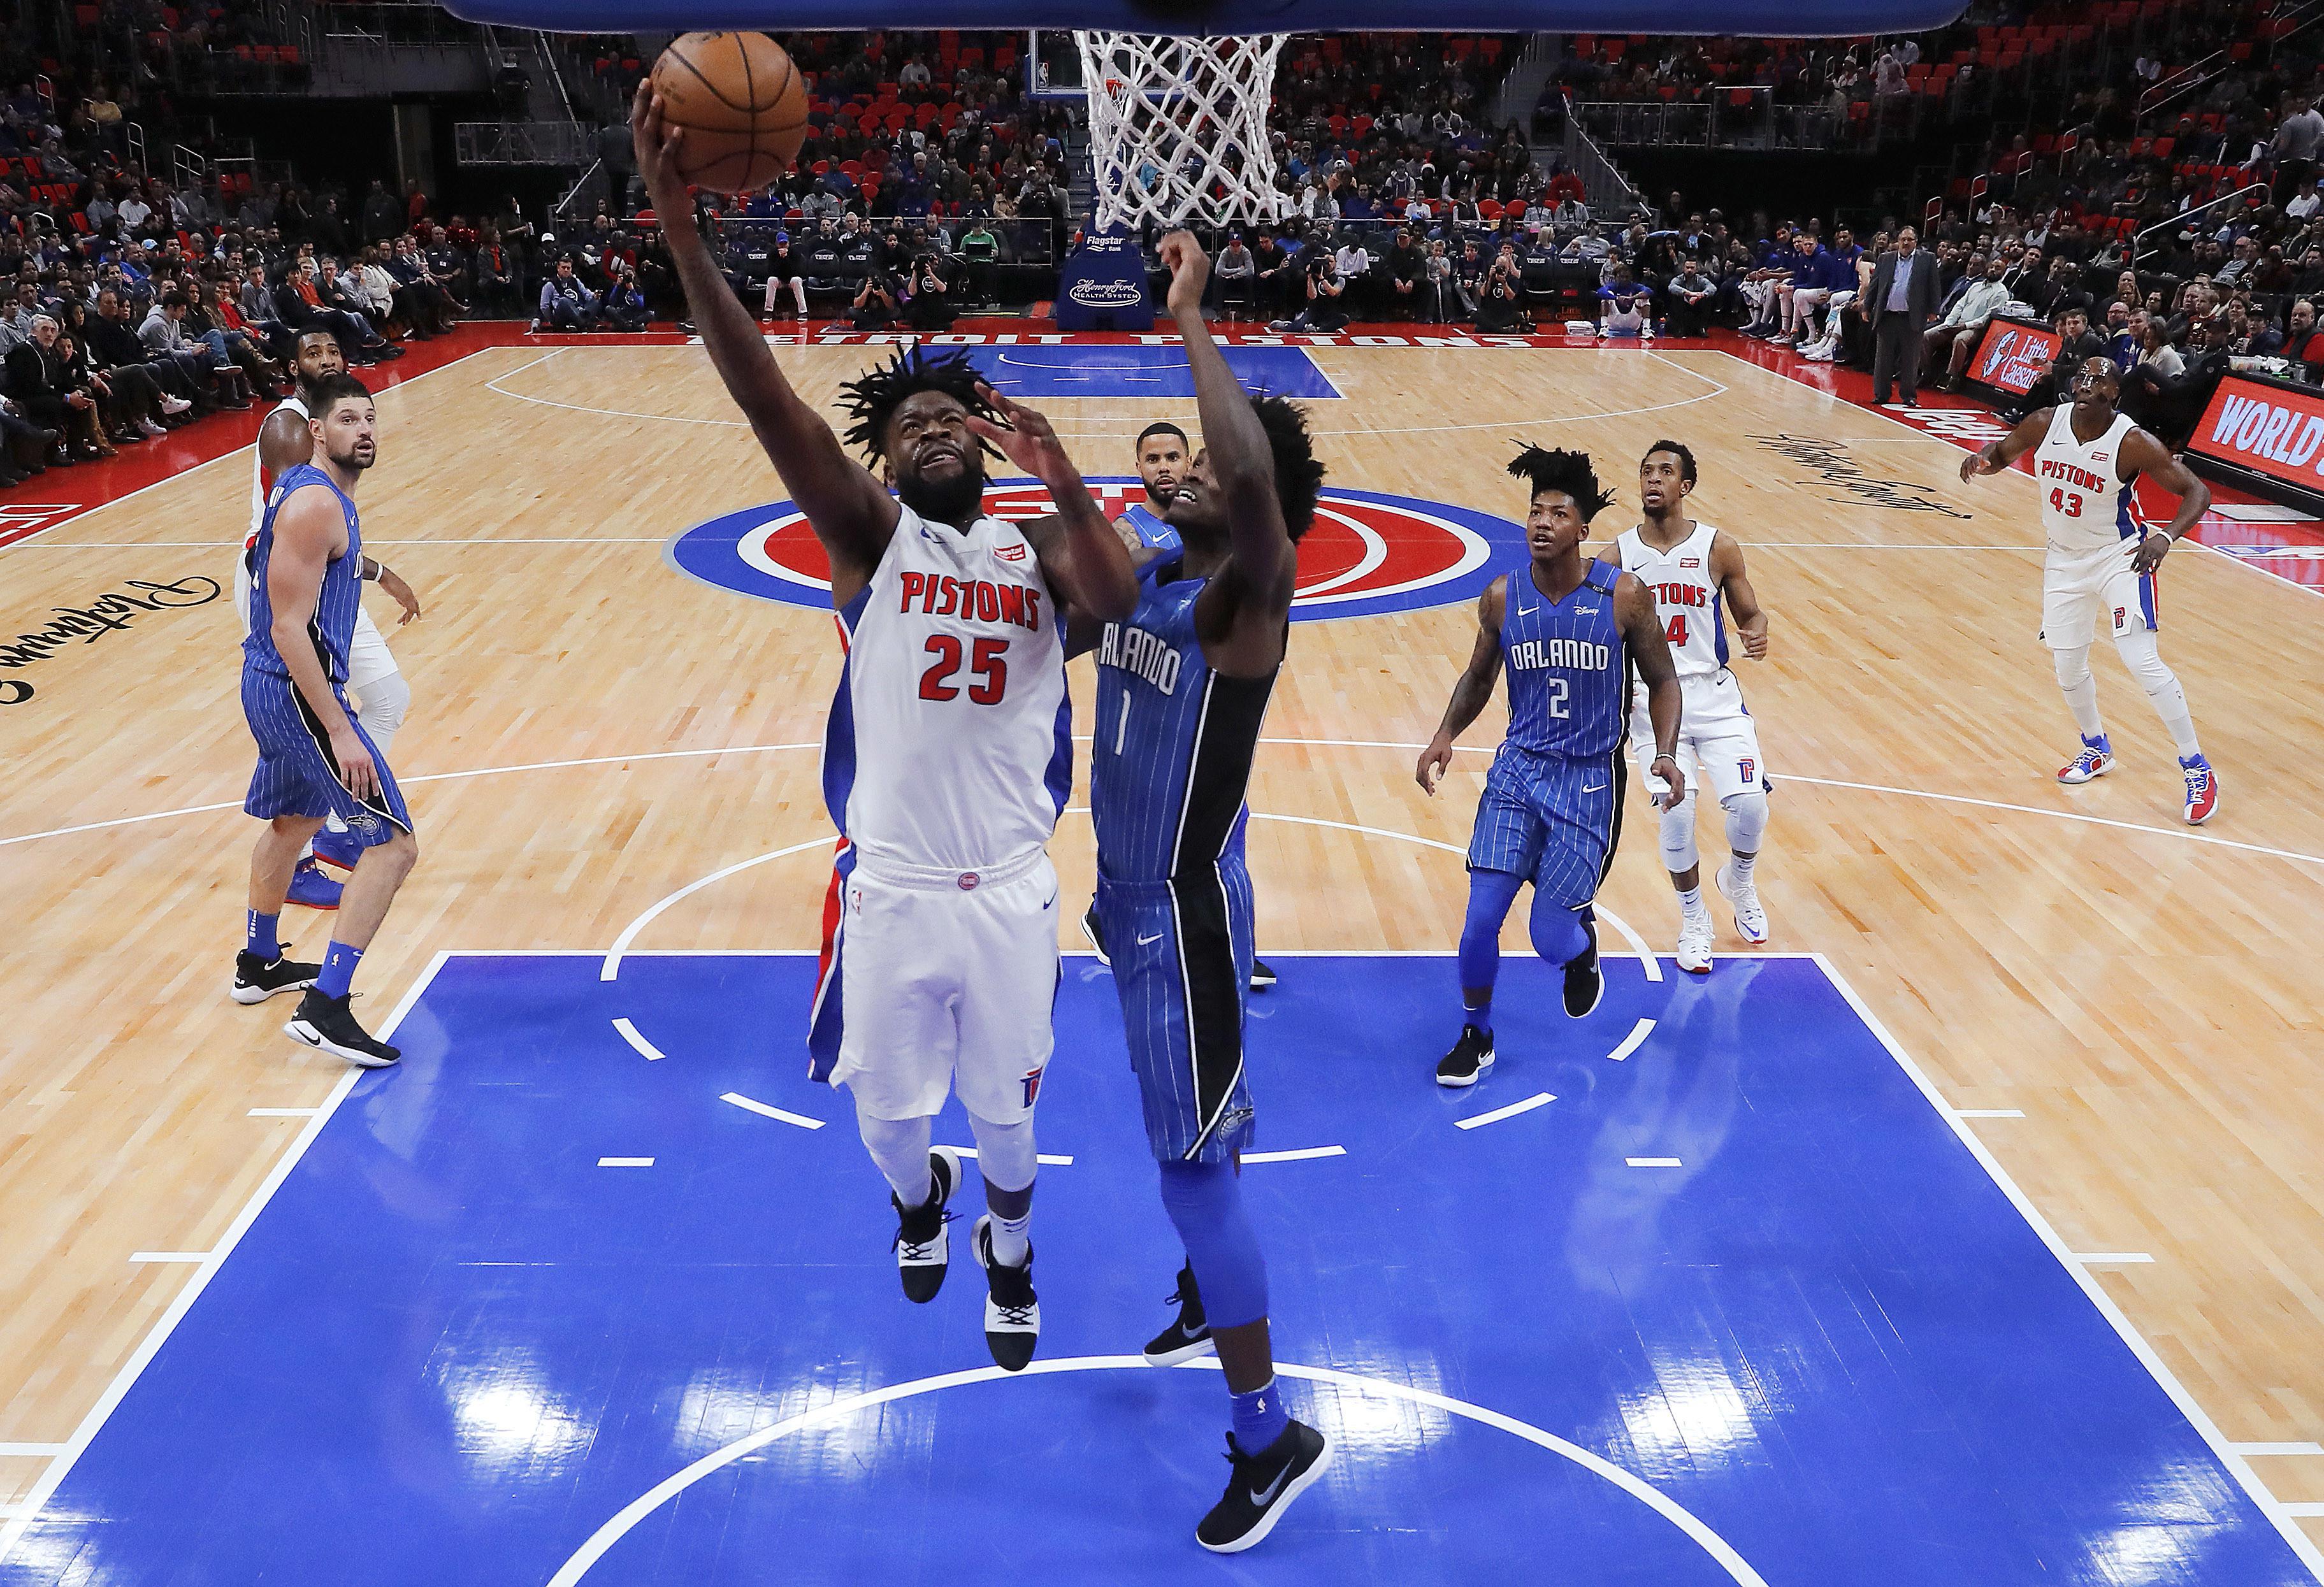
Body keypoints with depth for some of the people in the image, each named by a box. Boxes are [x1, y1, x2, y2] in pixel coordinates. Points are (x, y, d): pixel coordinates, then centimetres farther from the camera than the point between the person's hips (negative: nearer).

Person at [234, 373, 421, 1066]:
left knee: (292, 820, 29)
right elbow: (289, 628, -25)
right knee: (393, 843, -10)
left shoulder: (310, 488, 10)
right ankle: (324, 1007, -11)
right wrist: (340, 731, -27)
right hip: (297, 693, -11)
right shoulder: (315, 505, -20)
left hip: (271, 688, 11)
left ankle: (259, 965, 48)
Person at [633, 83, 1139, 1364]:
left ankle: (1006, 1252, 48)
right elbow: (765, 399, -19)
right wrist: (676, 220, -30)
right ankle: (920, 1205, 53)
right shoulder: (867, 534, -5)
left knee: (1005, 1110, 17)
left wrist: (1065, 487, -33)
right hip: (892, 886, -1)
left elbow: (1121, 605, -19)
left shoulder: (1036, 552, 2)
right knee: (887, 1114, 17)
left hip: (1010, 888, 1)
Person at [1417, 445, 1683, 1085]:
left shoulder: (1624, 596, -10)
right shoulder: (1501, 597, -3)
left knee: (1550, 933, -5)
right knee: (1481, 917, -7)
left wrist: (1666, 754, -13)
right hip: (1518, 768, 2)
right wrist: (1446, 735, -3)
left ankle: (1583, 941, 34)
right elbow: (1479, 677, 13)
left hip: (1590, 780, -2)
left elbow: (1662, 681, 2)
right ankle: (1476, 1036, 18)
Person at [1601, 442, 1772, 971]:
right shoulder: (1616, 558, -1)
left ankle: (1739, 882, 25)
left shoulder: (1718, 548, -1)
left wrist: (1757, 634, -15)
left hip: (1714, 693, 1)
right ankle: (1693, 919, 12)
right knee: (1677, 812, -14)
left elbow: (1751, 614, 8)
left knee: (1750, 804, -11)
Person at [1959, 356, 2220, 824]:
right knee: (2068, 666, 12)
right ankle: (2096, 749, 38)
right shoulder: (2045, 424, -12)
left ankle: (2197, 770, -4)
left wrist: (2166, 536, -38)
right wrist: (1982, 460, -18)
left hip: (2119, 557, -5)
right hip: (2065, 558, 5)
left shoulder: (2133, 444, -23)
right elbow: (2002, 453, 7)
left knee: (2141, 660, -16)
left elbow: (2197, 492, -19)